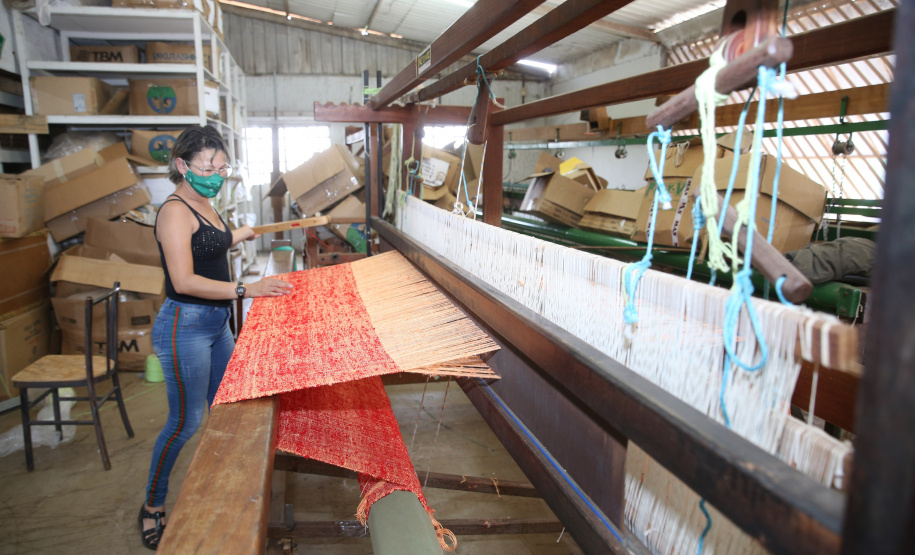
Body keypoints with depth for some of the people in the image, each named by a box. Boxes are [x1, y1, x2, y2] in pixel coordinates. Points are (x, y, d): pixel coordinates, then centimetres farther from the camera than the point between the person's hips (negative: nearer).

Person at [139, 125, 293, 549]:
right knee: (186, 421, 1)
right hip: (185, 326, -9)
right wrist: (246, 289, -31)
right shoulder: (175, 211, -18)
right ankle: (152, 506, 20)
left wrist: (238, 236, 42)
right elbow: (184, 281, -26)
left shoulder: (204, 206, 10)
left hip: (217, 322, 9)